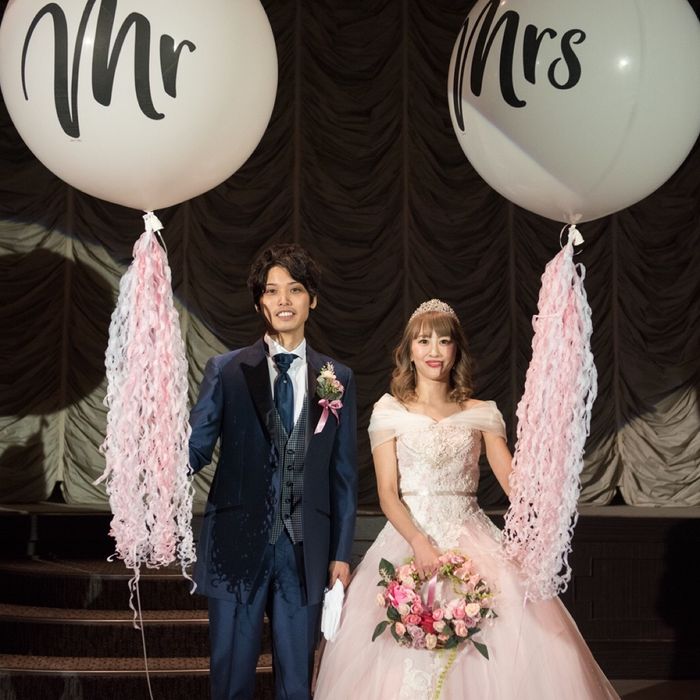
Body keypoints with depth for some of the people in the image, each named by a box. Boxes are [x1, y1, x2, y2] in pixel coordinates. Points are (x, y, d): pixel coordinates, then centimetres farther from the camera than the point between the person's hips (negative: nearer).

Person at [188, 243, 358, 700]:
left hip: (305, 552, 2)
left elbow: (344, 474, 8)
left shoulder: (338, 379, 7)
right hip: (238, 546, -1)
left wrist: (341, 554, 6)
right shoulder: (226, 371, 1)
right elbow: (195, 449, -5)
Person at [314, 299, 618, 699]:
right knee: (406, 667, -8)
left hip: (473, 541, 2)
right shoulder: (389, 412, 4)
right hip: (408, 537, -2)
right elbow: (387, 493, -4)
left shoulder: (482, 414, 9)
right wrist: (419, 542, -18)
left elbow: (514, 480, -2)